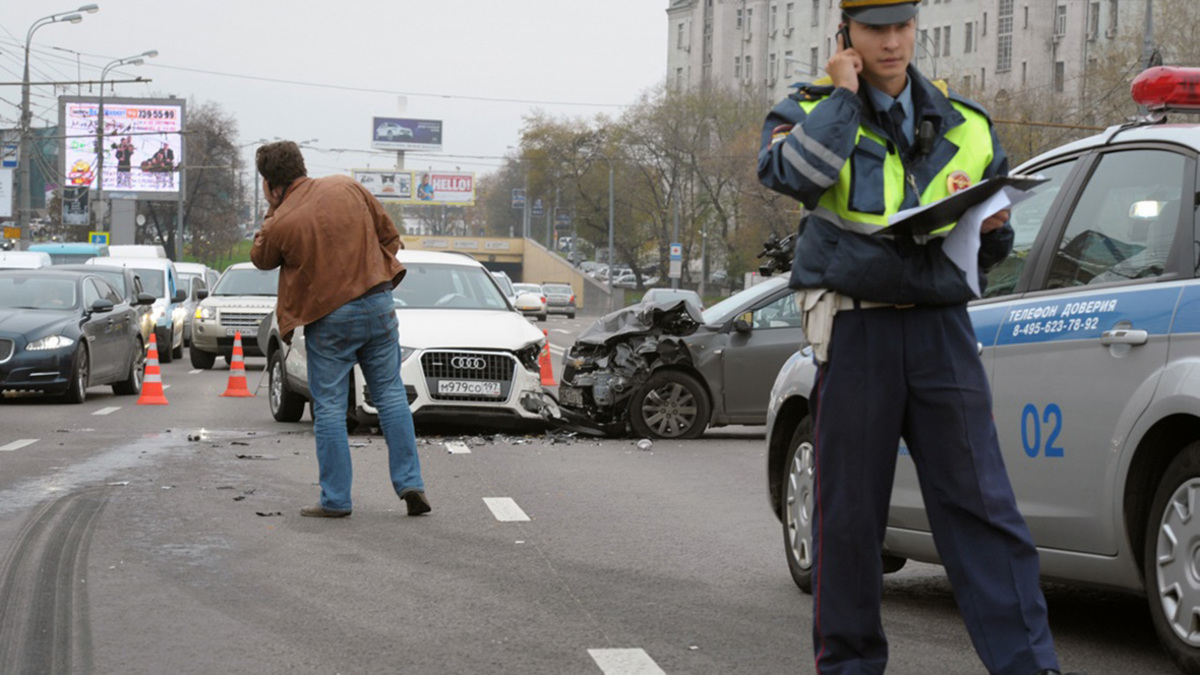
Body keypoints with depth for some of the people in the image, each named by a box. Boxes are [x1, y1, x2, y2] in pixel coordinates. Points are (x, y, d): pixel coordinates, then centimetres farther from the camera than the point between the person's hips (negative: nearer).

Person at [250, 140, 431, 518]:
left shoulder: (281, 223, -11)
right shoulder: (347, 187, 2)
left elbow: (261, 260, 10)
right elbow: (389, 234, 9)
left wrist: (272, 210, 9)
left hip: (328, 320, -4)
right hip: (378, 306, 4)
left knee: (329, 408, 5)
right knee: (391, 396, 12)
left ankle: (336, 499, 6)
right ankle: (410, 484, 8)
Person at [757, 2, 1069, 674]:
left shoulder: (965, 123, 14)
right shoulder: (812, 110, 5)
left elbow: (993, 250, 22)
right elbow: (793, 172, -20)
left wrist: (993, 227, -2)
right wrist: (844, 95, -9)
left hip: (942, 328, 2)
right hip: (856, 332, -2)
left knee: (980, 502, -4)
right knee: (849, 510, 3)